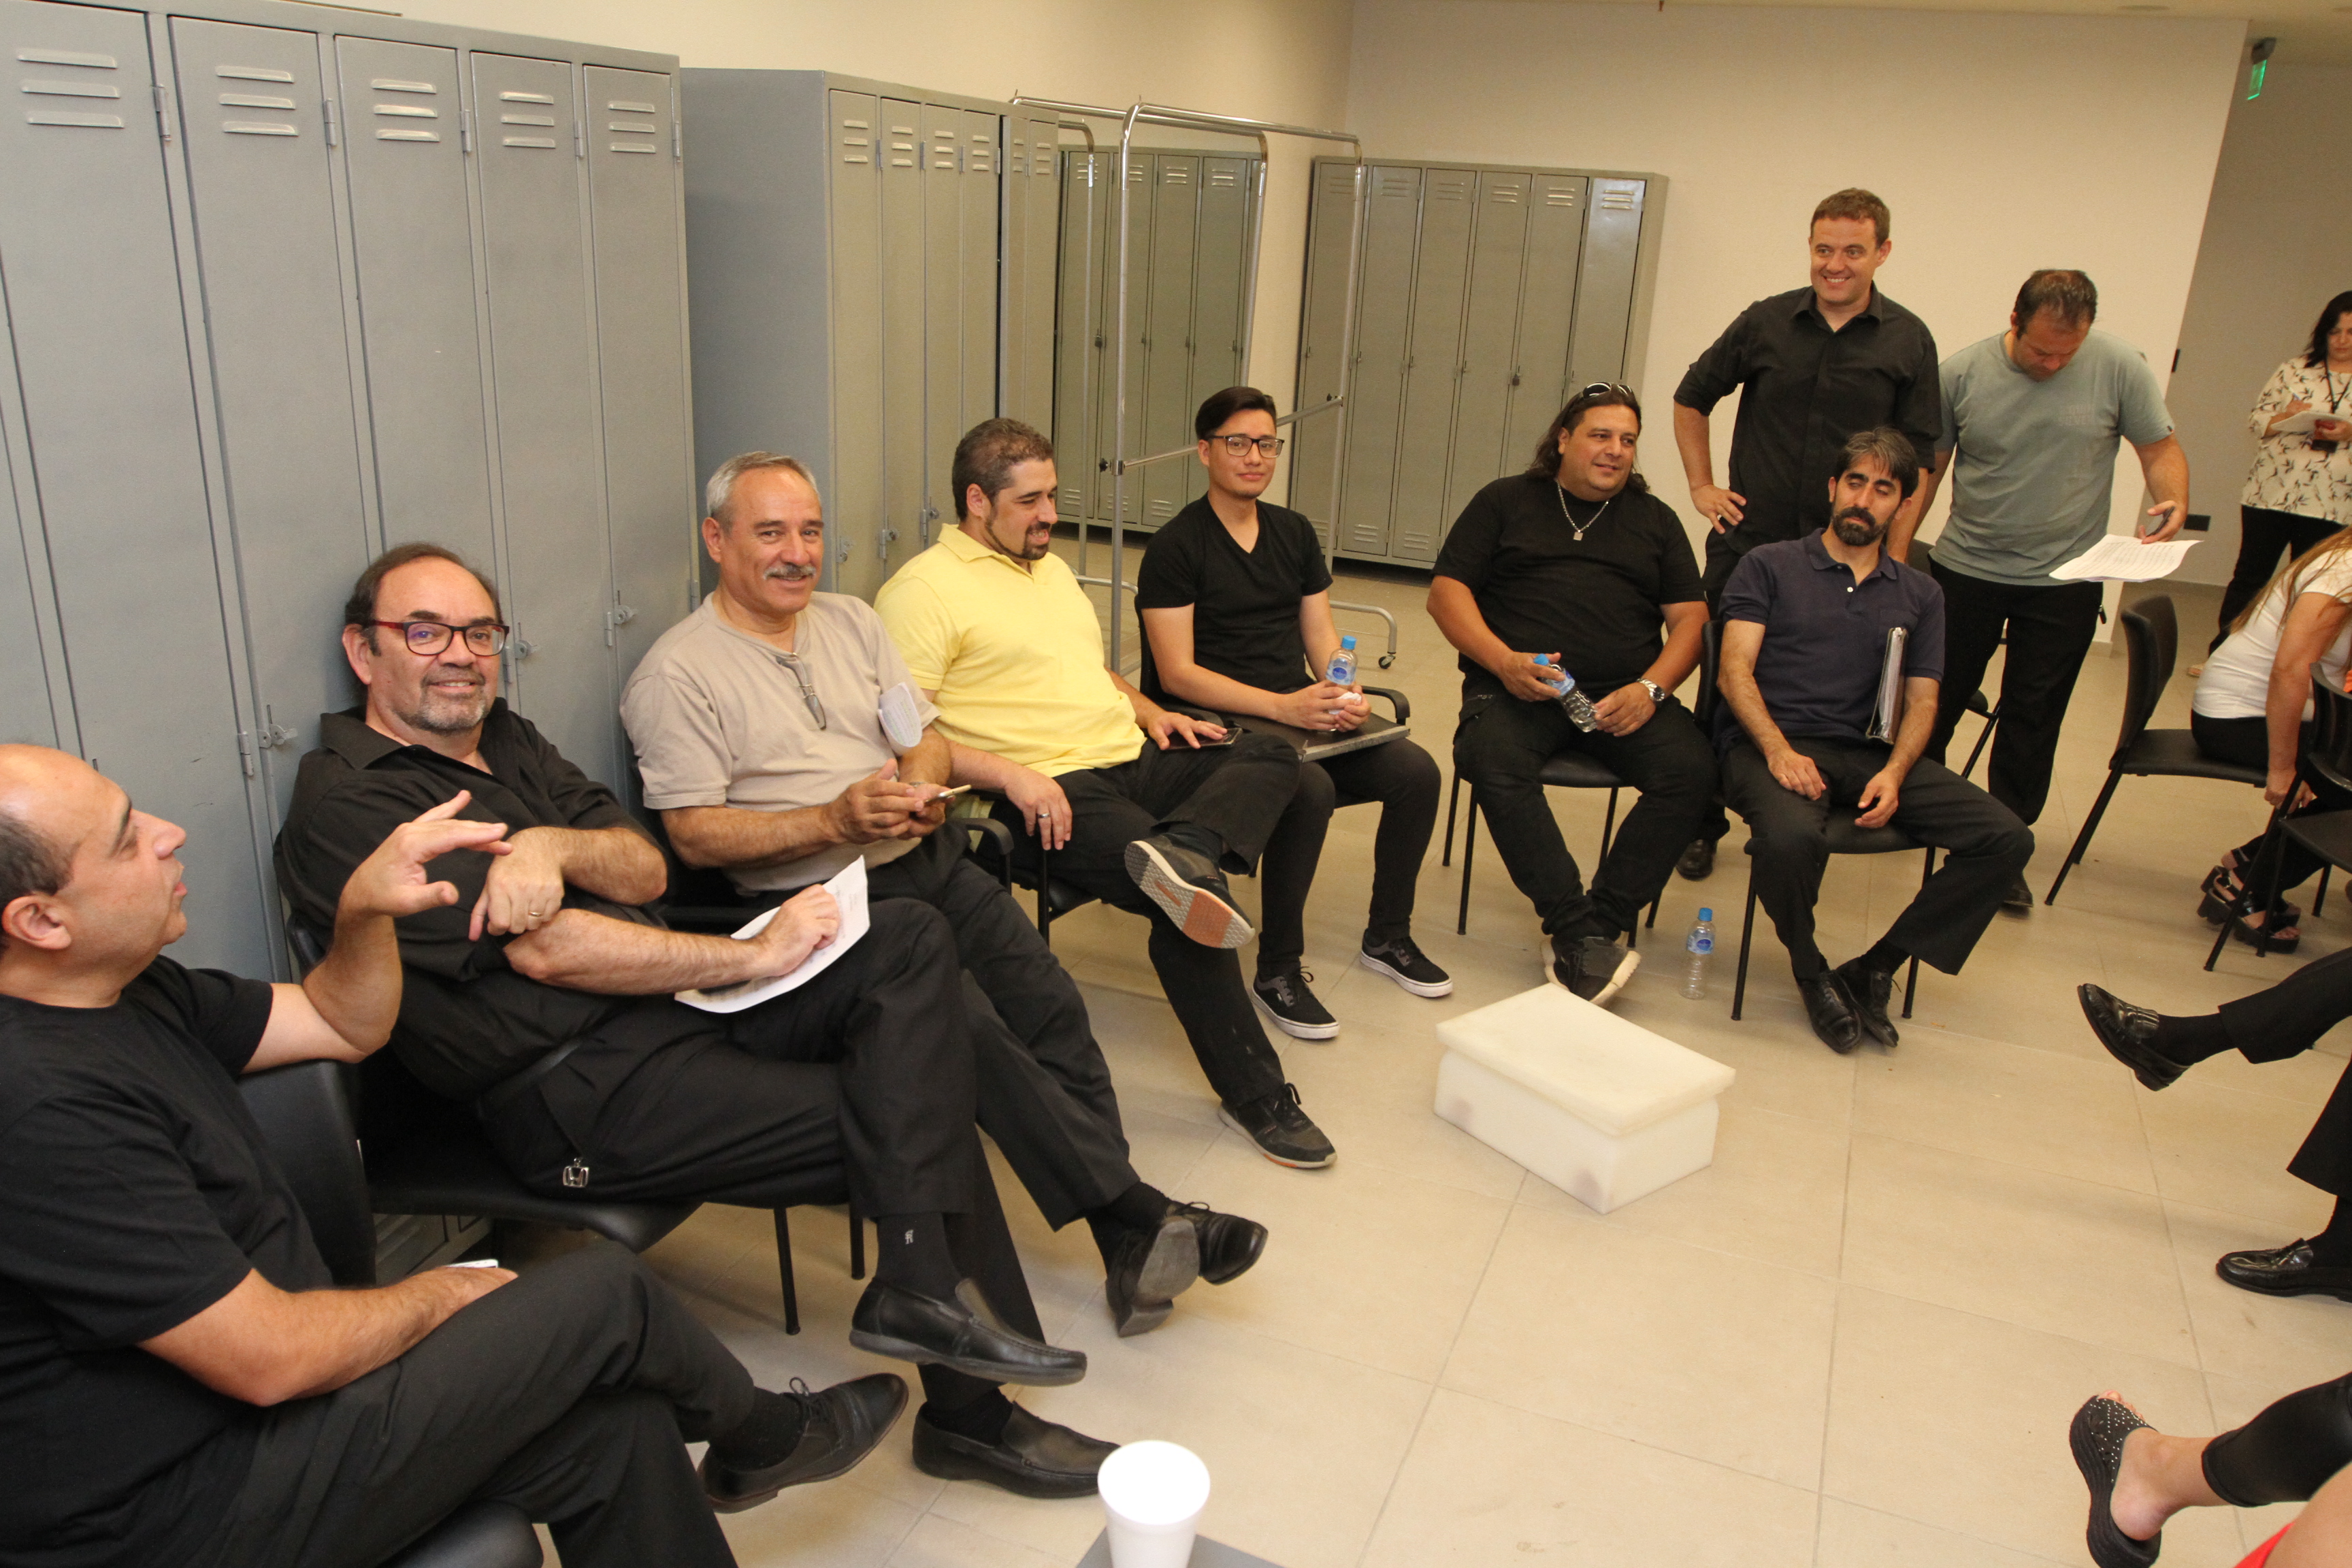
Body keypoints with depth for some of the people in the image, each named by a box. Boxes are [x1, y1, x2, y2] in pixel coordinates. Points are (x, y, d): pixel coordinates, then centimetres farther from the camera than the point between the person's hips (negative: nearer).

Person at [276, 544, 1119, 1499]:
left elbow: (646, 869, 6)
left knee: (909, 937, -13)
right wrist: (756, 955, -14)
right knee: (917, 1107, -15)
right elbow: (545, 952, -18)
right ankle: (968, 1412, -2)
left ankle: (920, 1283, -18)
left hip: (679, 1001, 8)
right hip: (583, 1099, -8)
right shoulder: (346, 806, -9)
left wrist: (556, 848, -17)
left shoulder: (506, 742, 18)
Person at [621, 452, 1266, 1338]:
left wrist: (923, 790, -6)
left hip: (927, 862, 6)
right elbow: (695, 835, -9)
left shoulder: (850, 620, 18)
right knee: (972, 1029, -25)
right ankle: (1138, 1214, -17)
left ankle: (1129, 1247, -10)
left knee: (1051, 1004, -13)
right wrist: (834, 820, -19)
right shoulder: (676, 675, -2)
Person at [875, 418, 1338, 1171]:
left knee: (1270, 753, -10)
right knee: (1185, 904, -26)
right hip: (1051, 791, -9)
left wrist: (1151, 713, 14)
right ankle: (1254, 1094, -16)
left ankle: (1181, 852, -36)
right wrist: (1010, 774, -24)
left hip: (1134, 760, 9)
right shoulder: (922, 589, -4)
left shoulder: (1052, 567, 24)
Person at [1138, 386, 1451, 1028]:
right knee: (1311, 788, -33)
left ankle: (1387, 938, 10)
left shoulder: (1294, 531, 15)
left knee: (1416, 771, -10)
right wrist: (1281, 706, -24)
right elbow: (1177, 673, -14)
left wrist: (1347, 694, -9)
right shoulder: (1176, 545, -6)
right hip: (1218, 723, -7)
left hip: (1299, 710, 7)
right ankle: (1277, 973, -17)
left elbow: (1321, 636, 14)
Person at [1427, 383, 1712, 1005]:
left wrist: (1649, 688, -6)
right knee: (1495, 762, -35)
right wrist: (1504, 661, -11)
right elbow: (1446, 591, 6)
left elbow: (1690, 617, 14)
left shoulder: (1654, 519, 22)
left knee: (1691, 768, -27)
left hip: (1623, 697, 2)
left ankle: (1600, 924, -22)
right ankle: (1577, 928, -32)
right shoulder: (1505, 502, 15)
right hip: (1518, 689, -2)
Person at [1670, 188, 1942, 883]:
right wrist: (1701, 485, 8)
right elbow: (1691, 398, 15)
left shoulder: (1908, 341, 0)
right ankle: (1704, 824, 20)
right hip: (1746, 541, 1)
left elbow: (1916, 459, 1)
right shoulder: (1766, 322, 2)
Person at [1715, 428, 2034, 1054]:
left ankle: (1874, 969, -6)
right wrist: (1779, 750, -19)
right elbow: (1735, 668, -1)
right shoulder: (1770, 566, 11)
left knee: (2007, 838, -16)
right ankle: (1810, 972, -6)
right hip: (1770, 743, -4)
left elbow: (1921, 700, 14)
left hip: (1870, 753, 4)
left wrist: (1895, 771, -9)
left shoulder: (1919, 595, 22)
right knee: (1791, 836, -38)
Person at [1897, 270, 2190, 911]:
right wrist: (1895, 556, -4)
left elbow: (2161, 448, 2)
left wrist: (2174, 501, -19)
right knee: (1933, 702, 10)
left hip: (2064, 579, 0)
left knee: (2032, 719, 5)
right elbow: (1927, 469, 0)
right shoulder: (1962, 373, -6)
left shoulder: (2120, 366, -7)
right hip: (1966, 567, 1)